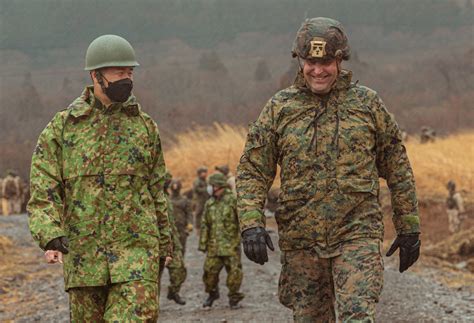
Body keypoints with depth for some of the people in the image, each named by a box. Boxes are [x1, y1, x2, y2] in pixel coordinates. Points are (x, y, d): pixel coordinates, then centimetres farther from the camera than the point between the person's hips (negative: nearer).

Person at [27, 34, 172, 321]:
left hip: (136, 254, 0)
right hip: (84, 254, 1)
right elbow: (42, 192, -4)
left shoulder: (145, 127, 7)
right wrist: (51, 238, -19)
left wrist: (164, 244, 19)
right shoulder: (61, 127, 1)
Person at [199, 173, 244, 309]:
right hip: (214, 245, 4)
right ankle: (212, 294, 24)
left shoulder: (233, 201, -4)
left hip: (231, 245, -4)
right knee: (210, 271, 3)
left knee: (234, 272, -4)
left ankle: (233, 297, 9)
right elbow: (205, 225, 13)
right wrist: (203, 244, 10)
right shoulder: (209, 204, 11)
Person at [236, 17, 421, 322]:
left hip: (357, 236, -2)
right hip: (301, 241, 2)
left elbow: (398, 169, 10)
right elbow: (252, 171, 3)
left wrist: (409, 228, 9)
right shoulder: (279, 108, 4)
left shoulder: (367, 103, 4)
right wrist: (251, 225, -12)